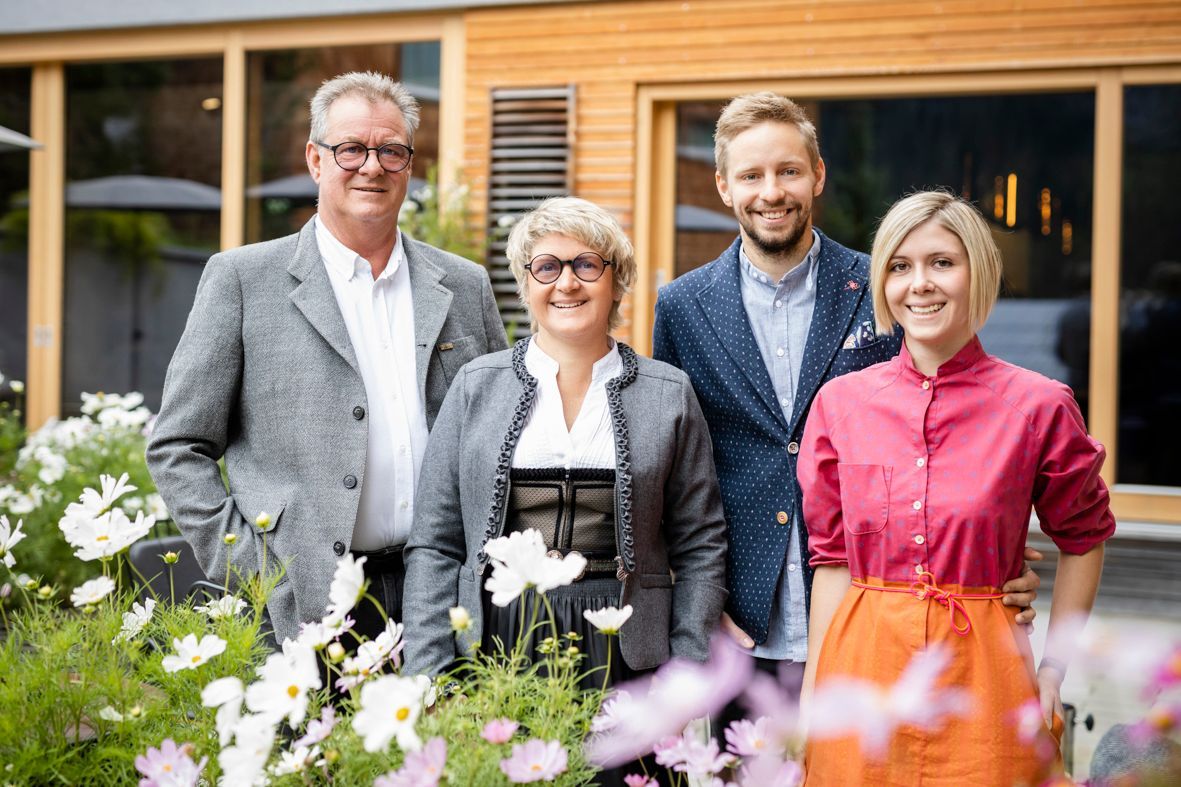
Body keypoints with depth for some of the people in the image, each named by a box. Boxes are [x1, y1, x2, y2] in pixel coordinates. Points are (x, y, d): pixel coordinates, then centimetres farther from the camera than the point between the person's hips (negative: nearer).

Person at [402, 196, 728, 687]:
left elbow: (700, 547, 7)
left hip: (623, 654, 0)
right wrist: (428, 676, -2)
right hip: (493, 643, 0)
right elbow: (434, 544, 6)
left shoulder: (670, 395, 6)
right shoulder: (476, 386, 7)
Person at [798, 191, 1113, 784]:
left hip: (980, 669, -2)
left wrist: (1053, 667, 5)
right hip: (862, 663, 2)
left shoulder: (1038, 406, -4)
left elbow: (1083, 539, 10)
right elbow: (832, 558, 7)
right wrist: (814, 689, 2)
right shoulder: (841, 402, 2)